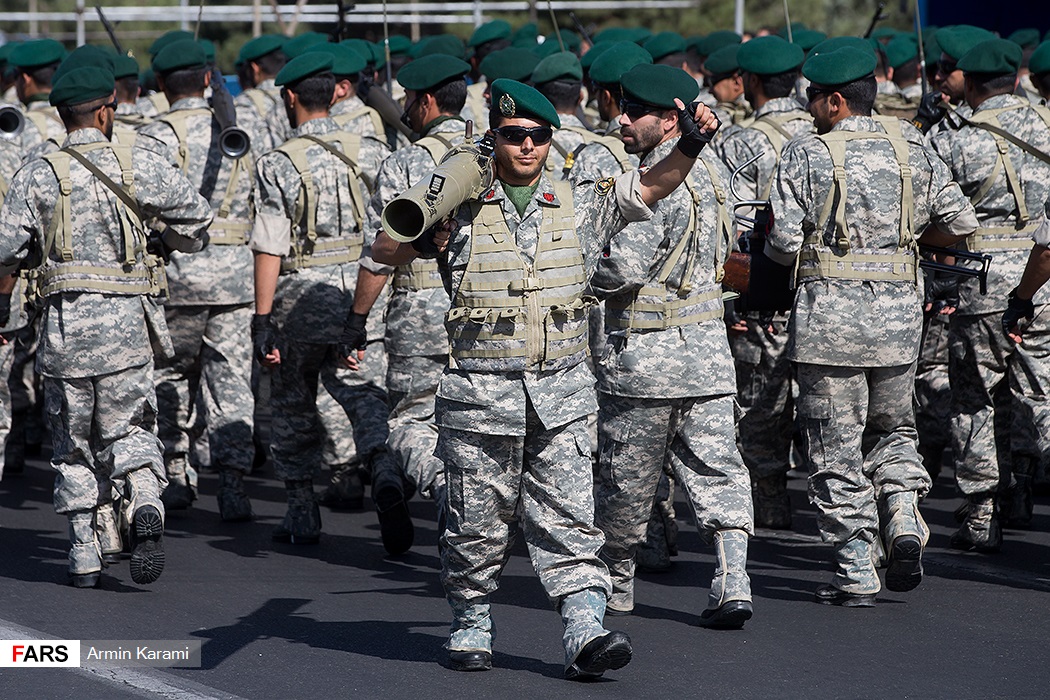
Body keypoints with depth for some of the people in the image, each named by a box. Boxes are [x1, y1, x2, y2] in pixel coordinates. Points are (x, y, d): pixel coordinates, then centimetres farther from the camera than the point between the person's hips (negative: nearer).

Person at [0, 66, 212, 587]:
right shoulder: (139, 166, -2)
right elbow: (196, 214, 7)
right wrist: (170, 242, 28)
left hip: (65, 326, 0)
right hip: (127, 324, 0)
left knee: (72, 441, 12)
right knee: (129, 430, 12)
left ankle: (84, 557, 10)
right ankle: (145, 505, -17)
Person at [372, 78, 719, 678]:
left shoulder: (579, 206, 9)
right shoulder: (461, 208, 3)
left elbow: (648, 188, 2)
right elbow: (384, 252, 6)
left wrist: (690, 147, -15)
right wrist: (423, 236, -15)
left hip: (562, 394, 1)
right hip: (480, 394, -1)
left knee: (569, 519, -5)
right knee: (478, 522, 5)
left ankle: (586, 633, -12)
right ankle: (471, 626, 22)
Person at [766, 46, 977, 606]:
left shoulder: (806, 155, -6)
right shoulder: (913, 156, 6)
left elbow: (782, 242, -10)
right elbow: (961, 222, 7)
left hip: (828, 314, -4)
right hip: (900, 312, 4)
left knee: (836, 449, 3)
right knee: (892, 428, 22)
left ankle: (856, 574, 2)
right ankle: (904, 516, -3)